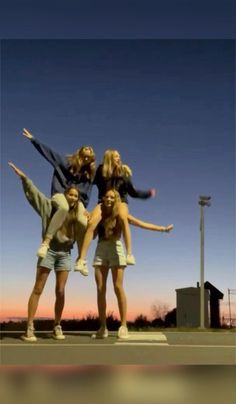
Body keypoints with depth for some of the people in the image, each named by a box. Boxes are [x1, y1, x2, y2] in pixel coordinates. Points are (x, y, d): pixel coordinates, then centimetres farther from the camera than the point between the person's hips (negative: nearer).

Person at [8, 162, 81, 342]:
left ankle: (57, 327, 9)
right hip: (49, 250, -2)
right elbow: (34, 192, -3)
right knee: (38, 289, -4)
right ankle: (30, 328, -4)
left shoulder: (77, 213, 9)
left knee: (60, 291, 0)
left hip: (65, 253, 3)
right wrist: (23, 177, -11)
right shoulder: (50, 206, 2)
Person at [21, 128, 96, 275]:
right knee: (65, 208, -43)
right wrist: (33, 139, -7)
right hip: (60, 194, -4)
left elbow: (87, 192, 6)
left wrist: (84, 208, -5)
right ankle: (46, 242, -40)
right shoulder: (66, 161, -1)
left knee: (85, 224, -22)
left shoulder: (89, 173, 6)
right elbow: (48, 151, -2)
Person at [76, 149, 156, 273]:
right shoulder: (101, 170, 6)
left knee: (123, 218, -36)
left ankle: (129, 254, -35)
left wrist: (148, 193, 7)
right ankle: (82, 259, -25)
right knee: (91, 223, -26)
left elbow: (133, 192, 11)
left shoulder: (124, 171, 8)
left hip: (120, 200, 0)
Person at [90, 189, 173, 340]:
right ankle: (103, 327, 4)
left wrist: (163, 228, 1)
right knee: (100, 289, -1)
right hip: (100, 249, 3)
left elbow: (141, 224, 4)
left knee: (118, 288, -10)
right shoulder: (99, 213, 10)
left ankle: (123, 326, -8)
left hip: (115, 248, -3)